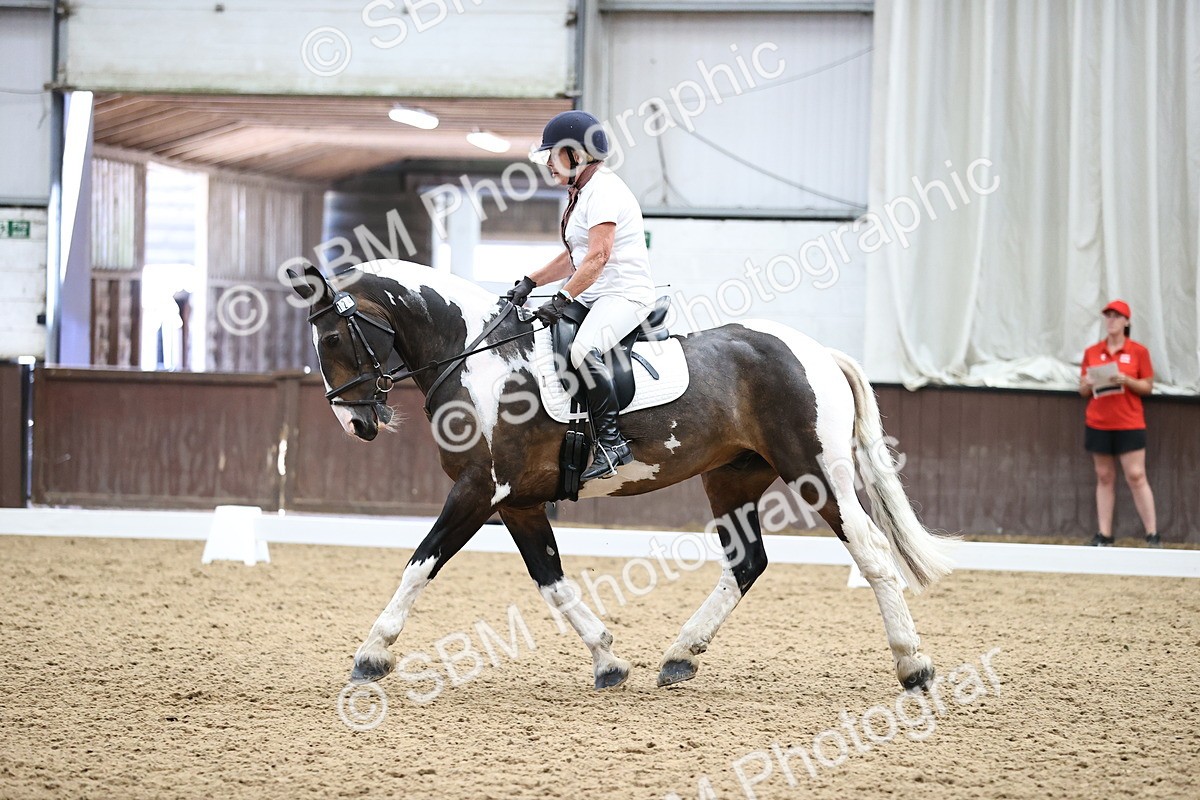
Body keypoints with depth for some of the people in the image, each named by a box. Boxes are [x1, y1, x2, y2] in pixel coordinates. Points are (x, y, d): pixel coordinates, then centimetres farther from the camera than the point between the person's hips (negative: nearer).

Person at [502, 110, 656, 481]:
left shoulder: (603, 190, -12)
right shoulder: (583, 193, 21)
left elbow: (598, 257, -22)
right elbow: (573, 257, 24)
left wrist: (562, 299, -25)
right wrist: (529, 283, 12)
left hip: (626, 294, -11)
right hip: (596, 298, 11)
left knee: (583, 350, -34)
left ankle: (612, 441, -31)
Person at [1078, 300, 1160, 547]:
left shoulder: (1138, 351, 0)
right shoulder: (1092, 352, 8)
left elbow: (1148, 387, 1)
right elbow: (1083, 389, 12)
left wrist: (1126, 381, -16)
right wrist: (1088, 384, -11)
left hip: (1129, 424, -3)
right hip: (1098, 424, 3)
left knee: (1136, 477, -8)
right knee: (1104, 478, 4)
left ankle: (1153, 535, -5)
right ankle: (1104, 536, 4)